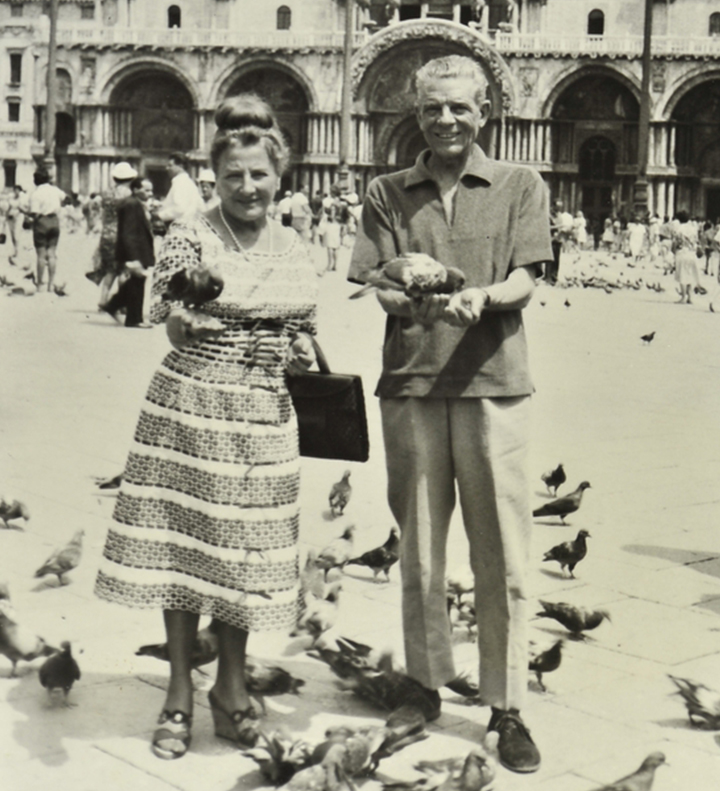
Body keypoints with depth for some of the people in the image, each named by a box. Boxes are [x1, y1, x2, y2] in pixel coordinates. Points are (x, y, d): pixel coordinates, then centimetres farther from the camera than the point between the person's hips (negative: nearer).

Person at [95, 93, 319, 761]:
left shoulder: (296, 251, 9)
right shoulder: (190, 237, -4)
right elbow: (174, 330, -8)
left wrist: (303, 355, -3)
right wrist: (188, 320, -30)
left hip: (265, 416, 4)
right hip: (190, 407, -3)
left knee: (247, 551, 9)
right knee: (183, 545, 1)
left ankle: (232, 685, 26)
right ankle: (180, 695, 16)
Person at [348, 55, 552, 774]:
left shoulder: (521, 187, 10)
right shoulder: (388, 194, 12)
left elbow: (523, 281, 0)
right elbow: (378, 289, 3)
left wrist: (481, 298, -22)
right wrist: (420, 303, -20)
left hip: (493, 383, -1)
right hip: (410, 382, 1)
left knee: (501, 552, 0)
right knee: (418, 548, 9)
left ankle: (507, 707, 10)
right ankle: (424, 688, 23)